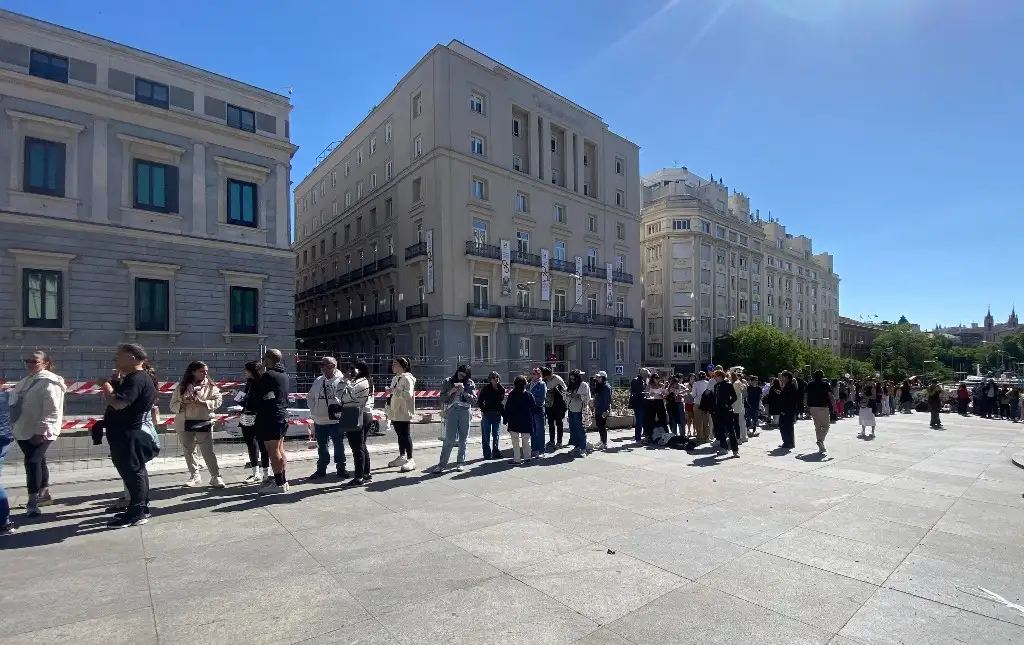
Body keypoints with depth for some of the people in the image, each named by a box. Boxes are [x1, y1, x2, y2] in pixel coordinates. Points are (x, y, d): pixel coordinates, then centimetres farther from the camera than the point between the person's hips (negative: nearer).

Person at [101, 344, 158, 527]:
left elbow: (118, 403, -30)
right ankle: (141, 508, 25)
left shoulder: (137, 379, -19)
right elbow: (115, 400, 19)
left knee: (133, 472, -5)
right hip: (129, 434, 11)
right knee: (136, 471, 16)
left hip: (130, 435, -11)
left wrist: (105, 385, -15)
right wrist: (114, 382, 11)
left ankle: (136, 514, 1)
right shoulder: (132, 378, 16)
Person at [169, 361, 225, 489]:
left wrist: (201, 403, -21)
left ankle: (216, 477, -1)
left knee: (208, 451, -5)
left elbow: (218, 400, -10)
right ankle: (194, 476, 25)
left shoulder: (210, 386, -1)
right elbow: (173, 405, 3)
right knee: (188, 451, 12)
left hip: (204, 423, -3)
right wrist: (183, 403, -17)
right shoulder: (181, 387, 3)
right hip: (184, 424, 3)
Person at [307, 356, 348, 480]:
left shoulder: (341, 380, -10)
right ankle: (321, 469, 29)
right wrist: (313, 410, 6)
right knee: (322, 447, 16)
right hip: (319, 421, 5)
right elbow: (310, 397, 17)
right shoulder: (318, 381, 7)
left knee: (339, 446, 7)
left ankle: (340, 468, 21)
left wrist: (340, 406, -21)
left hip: (336, 420, -5)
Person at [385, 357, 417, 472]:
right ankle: (402, 457, 28)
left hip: (403, 412, -9)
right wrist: (388, 410, 19)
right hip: (395, 413, 9)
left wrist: (394, 391, -26)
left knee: (406, 436, -6)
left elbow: (408, 394, -24)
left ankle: (410, 460, -2)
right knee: (400, 435, 17)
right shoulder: (395, 378, 16)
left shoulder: (407, 378, -13)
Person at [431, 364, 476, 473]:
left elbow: (474, 401, 0)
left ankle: (461, 462, 16)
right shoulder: (448, 382, 9)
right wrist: (451, 391, -10)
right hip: (452, 411, -1)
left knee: (463, 439, 6)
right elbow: (442, 399, 6)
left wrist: (464, 392, -11)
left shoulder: (470, 384, 8)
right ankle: (442, 464, -4)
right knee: (449, 439, -8)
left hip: (465, 411, 1)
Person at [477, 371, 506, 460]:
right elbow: (479, 401, -1)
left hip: (497, 414, 4)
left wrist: (502, 411, 2)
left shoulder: (502, 389, 4)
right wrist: (484, 409, -9)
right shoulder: (486, 389, -7)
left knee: (496, 434, 11)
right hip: (487, 414, -4)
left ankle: (495, 452, 22)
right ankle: (487, 453, 8)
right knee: (487, 435, 1)